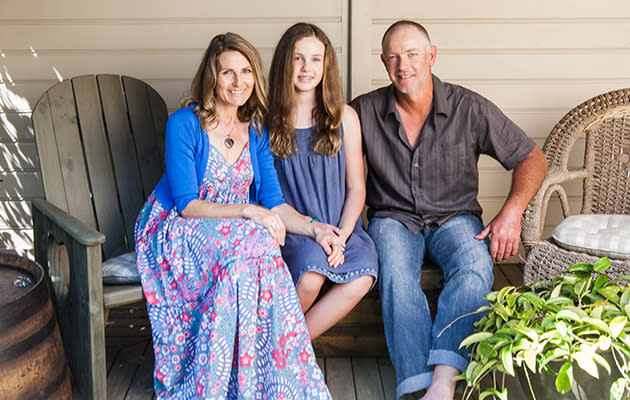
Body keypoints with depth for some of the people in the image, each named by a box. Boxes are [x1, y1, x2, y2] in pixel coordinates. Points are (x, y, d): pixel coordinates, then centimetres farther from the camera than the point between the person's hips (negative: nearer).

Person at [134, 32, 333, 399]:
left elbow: (273, 202, 1)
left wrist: (314, 229, -16)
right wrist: (247, 211, -27)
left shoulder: (256, 131, 5)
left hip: (235, 230, 5)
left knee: (259, 239, -30)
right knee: (253, 242, -32)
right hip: (176, 230, -4)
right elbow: (186, 204, -15)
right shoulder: (185, 124, -10)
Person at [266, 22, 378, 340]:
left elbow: (356, 186, 7)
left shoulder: (344, 117, 8)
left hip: (340, 225, 2)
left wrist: (342, 234, -10)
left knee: (363, 275, -27)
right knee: (311, 272, -32)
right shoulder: (267, 119, 4)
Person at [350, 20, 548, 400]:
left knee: (476, 270, -33)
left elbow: (532, 158, 1)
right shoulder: (364, 110, -3)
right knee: (396, 277, -32)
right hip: (394, 218, 1)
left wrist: (512, 213, -15)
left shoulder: (469, 108, -5)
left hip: (454, 217, 0)